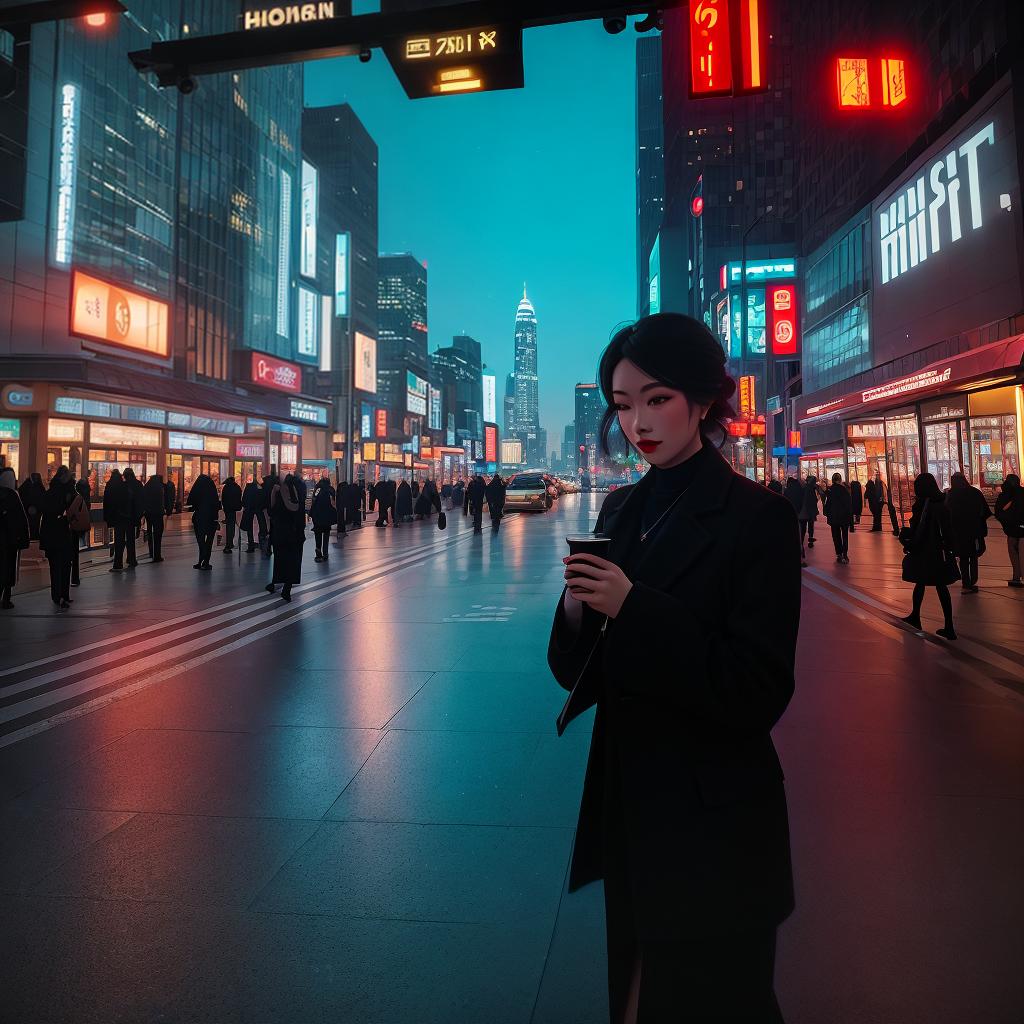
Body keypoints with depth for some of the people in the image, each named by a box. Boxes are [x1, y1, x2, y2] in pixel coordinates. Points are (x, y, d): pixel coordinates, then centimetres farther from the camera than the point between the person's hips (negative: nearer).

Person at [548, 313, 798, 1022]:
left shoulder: (757, 516, -16)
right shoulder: (620, 510, 2)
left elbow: (759, 693, -19)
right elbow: (580, 671, 4)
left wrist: (633, 608, -25)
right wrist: (577, 614, -17)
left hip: (715, 824, -6)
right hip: (626, 808, 6)